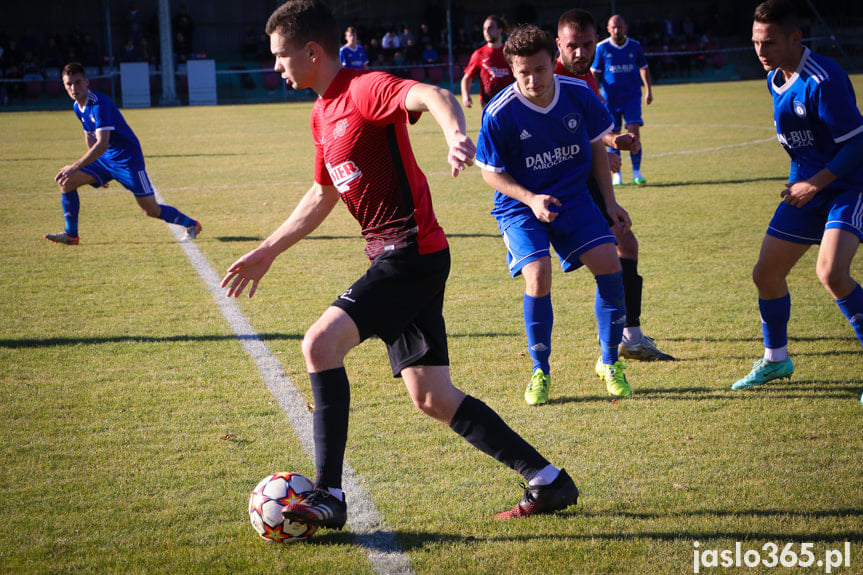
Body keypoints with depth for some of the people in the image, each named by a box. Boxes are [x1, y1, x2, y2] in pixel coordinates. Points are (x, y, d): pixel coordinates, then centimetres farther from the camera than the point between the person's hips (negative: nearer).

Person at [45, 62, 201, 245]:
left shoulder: (99, 104, -25)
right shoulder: (78, 107, 3)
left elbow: (102, 144, -33)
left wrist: (75, 167, -34)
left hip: (128, 159, -8)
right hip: (104, 160, 8)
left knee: (151, 210, -7)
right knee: (66, 181, -6)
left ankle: (191, 225, 17)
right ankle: (71, 234, 3)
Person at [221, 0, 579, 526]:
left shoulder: (365, 88, -12)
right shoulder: (323, 113, 17)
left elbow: (434, 96, -33)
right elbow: (323, 196, 30)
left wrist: (457, 136, -54)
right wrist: (268, 252, 31)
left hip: (413, 253, -10)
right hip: (396, 260, 10)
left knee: (320, 342, -19)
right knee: (432, 398, 8)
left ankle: (328, 496, -16)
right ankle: (549, 482, 15)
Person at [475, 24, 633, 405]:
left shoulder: (579, 95, -10)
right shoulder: (499, 113, -19)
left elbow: (596, 147, 7)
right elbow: (491, 172, -8)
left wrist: (610, 202, 5)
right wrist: (530, 199, -22)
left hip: (573, 198, 3)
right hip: (521, 205, -3)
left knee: (609, 265, -11)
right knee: (538, 277, -22)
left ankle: (609, 363, 8)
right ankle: (540, 373, 0)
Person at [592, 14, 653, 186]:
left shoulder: (635, 46, 5)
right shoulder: (601, 48, -1)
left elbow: (643, 68, 18)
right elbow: (594, 73, 3)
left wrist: (648, 90, 14)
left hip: (632, 96, 1)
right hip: (610, 98, -1)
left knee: (634, 131, -12)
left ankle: (636, 172, -6)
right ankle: (616, 174, 13)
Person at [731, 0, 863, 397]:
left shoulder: (823, 81, -23)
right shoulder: (775, 80, 5)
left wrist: (815, 184, -22)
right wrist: (800, 183, 14)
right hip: (805, 188, 9)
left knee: (831, 273, -27)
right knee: (766, 274, 9)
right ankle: (776, 359, 30)